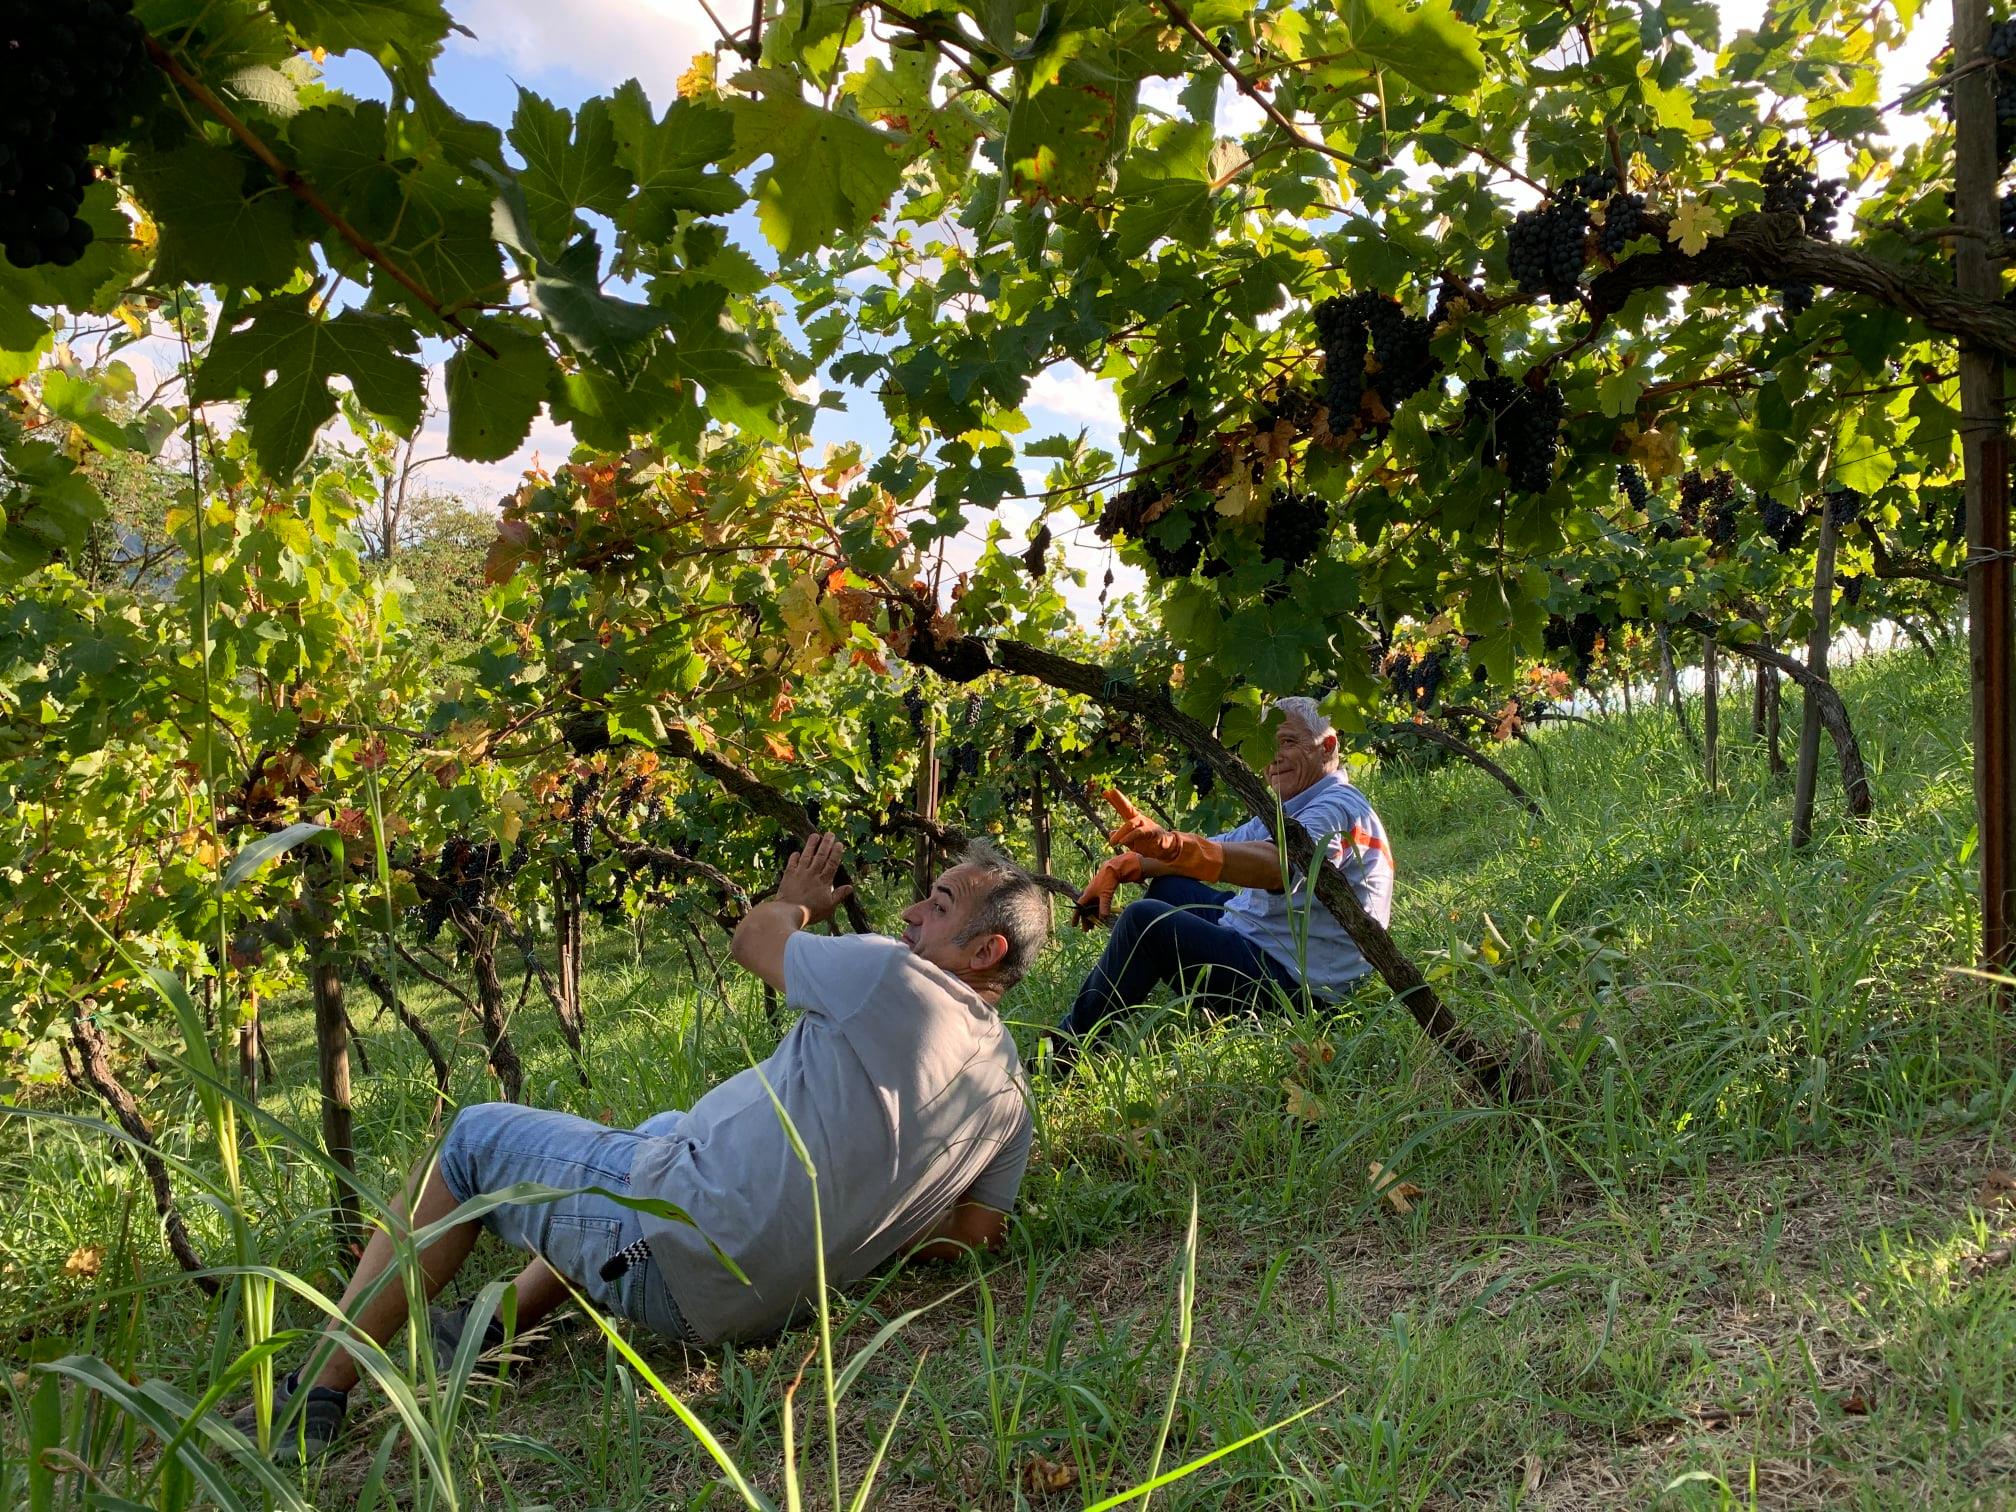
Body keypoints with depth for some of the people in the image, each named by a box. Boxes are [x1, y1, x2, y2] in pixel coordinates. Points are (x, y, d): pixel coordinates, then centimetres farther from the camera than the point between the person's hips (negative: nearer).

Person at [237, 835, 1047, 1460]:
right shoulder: (1006, 1090, 3)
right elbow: (977, 1232, 9)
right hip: (768, 1297, 8)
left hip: (673, 1252, -8)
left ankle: (316, 1396, 14)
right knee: (667, 1127, 33)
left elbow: (753, 935, 0)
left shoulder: (890, 978, -17)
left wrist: (796, 903, 21)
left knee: (474, 1138, 10)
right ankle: (502, 1322, 32)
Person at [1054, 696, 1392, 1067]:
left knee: (1145, 920, -20)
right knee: (1167, 886, 19)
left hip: (1291, 979, -11)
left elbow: (1277, 863, -38)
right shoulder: (1288, 813, 17)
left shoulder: (1340, 807, -17)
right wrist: (1124, 866, -1)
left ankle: (1067, 1052, -6)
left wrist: (1170, 844, -52)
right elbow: (1219, 847, 14)